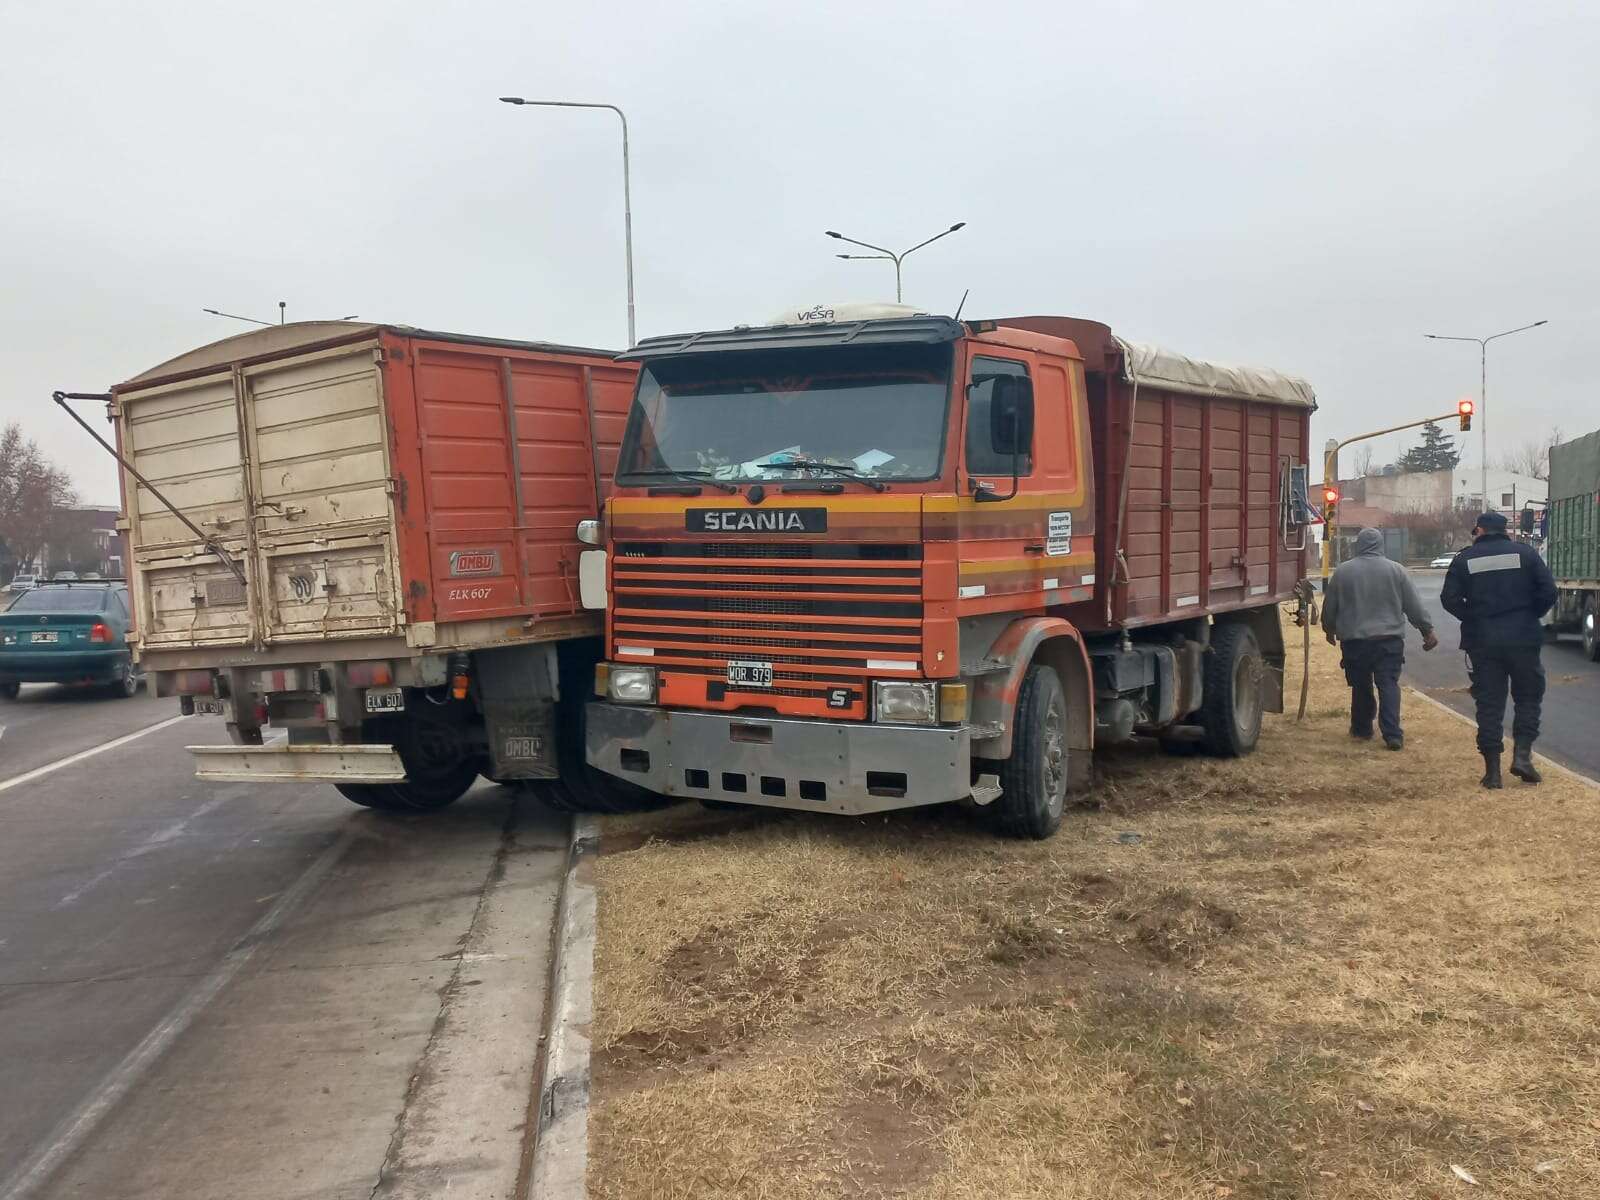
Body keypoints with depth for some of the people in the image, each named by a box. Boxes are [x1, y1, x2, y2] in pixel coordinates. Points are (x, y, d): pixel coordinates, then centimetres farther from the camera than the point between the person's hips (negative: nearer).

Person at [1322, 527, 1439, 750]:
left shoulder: (1342, 571, 0)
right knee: (1389, 685, -1)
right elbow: (1414, 606, 2)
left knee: (1361, 686, 13)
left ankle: (1361, 728, 24)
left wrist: (1330, 630, 25)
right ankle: (1392, 734, -9)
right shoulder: (1395, 570, 0)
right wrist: (1428, 630, 11)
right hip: (1389, 640, 0)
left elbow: (1329, 607, 9)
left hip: (1355, 640, 1)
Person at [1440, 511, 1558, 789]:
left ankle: (1493, 770, 5)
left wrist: (1473, 619, 8)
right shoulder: (1525, 553, 1)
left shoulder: (1465, 559, 1)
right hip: (1522, 639, 0)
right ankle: (1522, 754, 0)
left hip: (1482, 641, 0)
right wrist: (1530, 617, 8)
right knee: (1528, 697, 14)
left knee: (1489, 704, 5)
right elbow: (1548, 591, -6)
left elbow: (1449, 599, -6)